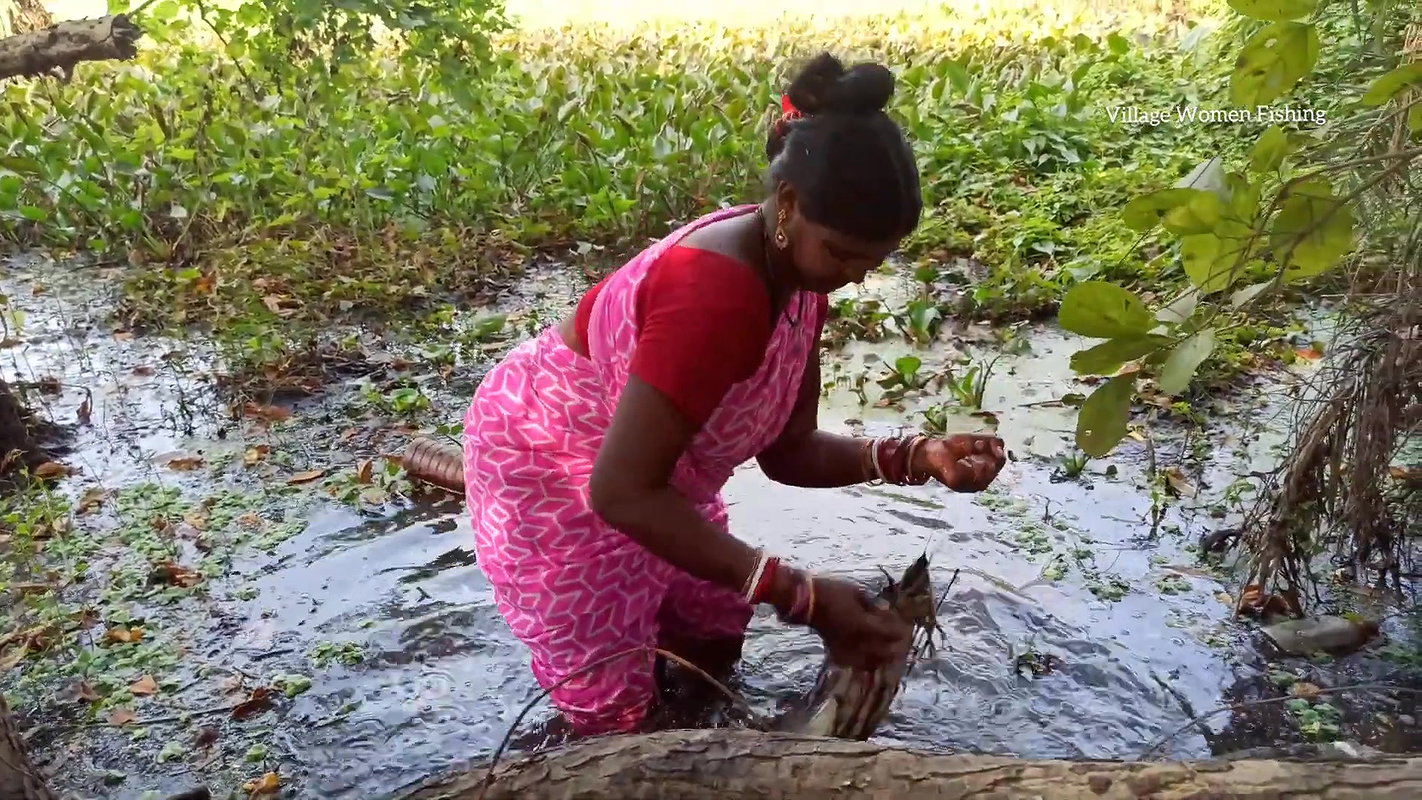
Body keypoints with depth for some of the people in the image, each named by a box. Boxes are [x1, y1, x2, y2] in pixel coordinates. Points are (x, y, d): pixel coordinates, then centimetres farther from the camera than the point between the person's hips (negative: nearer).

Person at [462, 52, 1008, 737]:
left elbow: (785, 450, -7)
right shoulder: (715, 294, -38)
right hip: (550, 468, -8)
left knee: (714, 641, 21)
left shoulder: (793, 272, -11)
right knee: (614, 709, 1)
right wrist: (798, 596, -39)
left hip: (647, 475, 8)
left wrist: (912, 457, -23)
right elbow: (624, 490, -38)